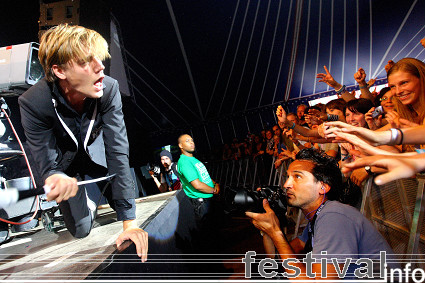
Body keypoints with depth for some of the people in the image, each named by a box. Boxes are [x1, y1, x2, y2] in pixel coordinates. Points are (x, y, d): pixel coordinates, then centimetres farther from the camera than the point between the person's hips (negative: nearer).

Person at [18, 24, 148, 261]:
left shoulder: (109, 88, -32)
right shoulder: (33, 102, -33)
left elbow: (117, 151, -31)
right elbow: (47, 163, -25)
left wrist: (129, 221, -32)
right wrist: (56, 178, -54)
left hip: (95, 149, 2)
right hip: (63, 160, -1)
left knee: (127, 203, 3)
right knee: (82, 229, 2)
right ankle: (90, 197, 35)